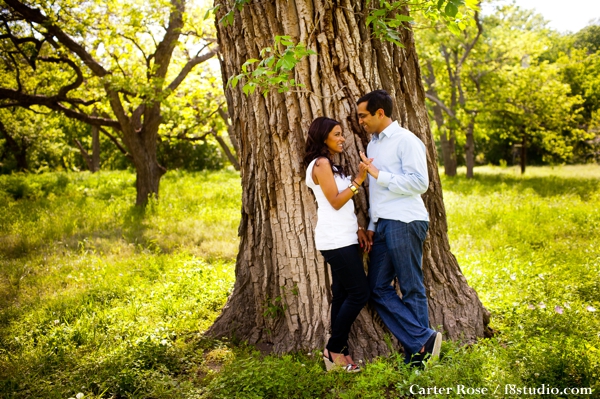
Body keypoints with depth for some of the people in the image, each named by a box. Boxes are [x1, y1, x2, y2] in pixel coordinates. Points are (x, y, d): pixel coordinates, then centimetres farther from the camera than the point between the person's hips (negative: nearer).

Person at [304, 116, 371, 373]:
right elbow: (335, 201, -15)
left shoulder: (330, 164, 20)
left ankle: (338, 352, 15)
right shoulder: (321, 163, -10)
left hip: (343, 238, 10)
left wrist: (358, 229, 14)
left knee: (343, 294, 9)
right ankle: (333, 349, 2)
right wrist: (358, 180, -16)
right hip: (336, 239, -10)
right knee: (359, 294, -7)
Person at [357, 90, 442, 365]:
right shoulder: (373, 144, 20)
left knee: (411, 289, -2)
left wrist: (379, 174, -13)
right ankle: (423, 339, 4)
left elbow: (420, 182, -15)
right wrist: (372, 226, 18)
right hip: (383, 224, 9)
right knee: (378, 288, 3)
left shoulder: (405, 140, -6)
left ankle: (416, 354, 7)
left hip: (404, 222, -9)